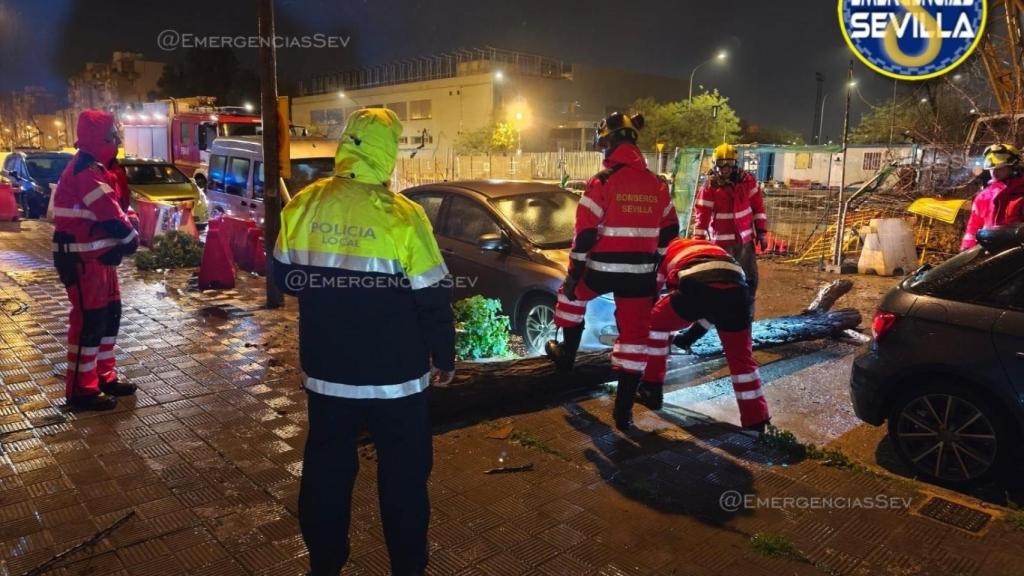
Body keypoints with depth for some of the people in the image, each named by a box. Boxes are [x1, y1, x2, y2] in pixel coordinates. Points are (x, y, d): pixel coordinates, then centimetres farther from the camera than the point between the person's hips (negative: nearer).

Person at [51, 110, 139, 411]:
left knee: (109, 315, 16)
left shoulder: (92, 167, 16)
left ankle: (104, 377, 26)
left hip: (98, 256, 11)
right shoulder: (86, 170, -19)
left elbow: (109, 209, 16)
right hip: (83, 259, -11)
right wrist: (131, 238, -6)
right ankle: (81, 390, 5)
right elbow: (109, 213, -22)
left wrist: (123, 238, 2)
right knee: (89, 320, -4)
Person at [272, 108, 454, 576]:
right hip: (394, 373, -4)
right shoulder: (401, 216, -16)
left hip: (325, 369, 4)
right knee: (403, 470, 12)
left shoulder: (302, 205, -3)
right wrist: (444, 357, 2)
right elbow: (433, 297, -11)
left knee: (326, 466, 18)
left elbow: (284, 278, 9)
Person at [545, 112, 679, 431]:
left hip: (602, 269, -3)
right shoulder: (657, 184, 5)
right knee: (634, 336, 8)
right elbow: (669, 231, 13)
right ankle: (623, 410, 10)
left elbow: (585, 233, -13)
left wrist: (573, 274, -6)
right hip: (640, 273, 3)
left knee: (572, 294, 28)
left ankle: (567, 353, 39)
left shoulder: (602, 181, -11)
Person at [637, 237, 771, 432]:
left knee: (656, 322, 24)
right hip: (736, 291, 4)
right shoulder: (712, 247, 44)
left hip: (698, 287, -4)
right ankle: (757, 422, 25)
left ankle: (651, 390, 28)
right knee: (740, 356, 22)